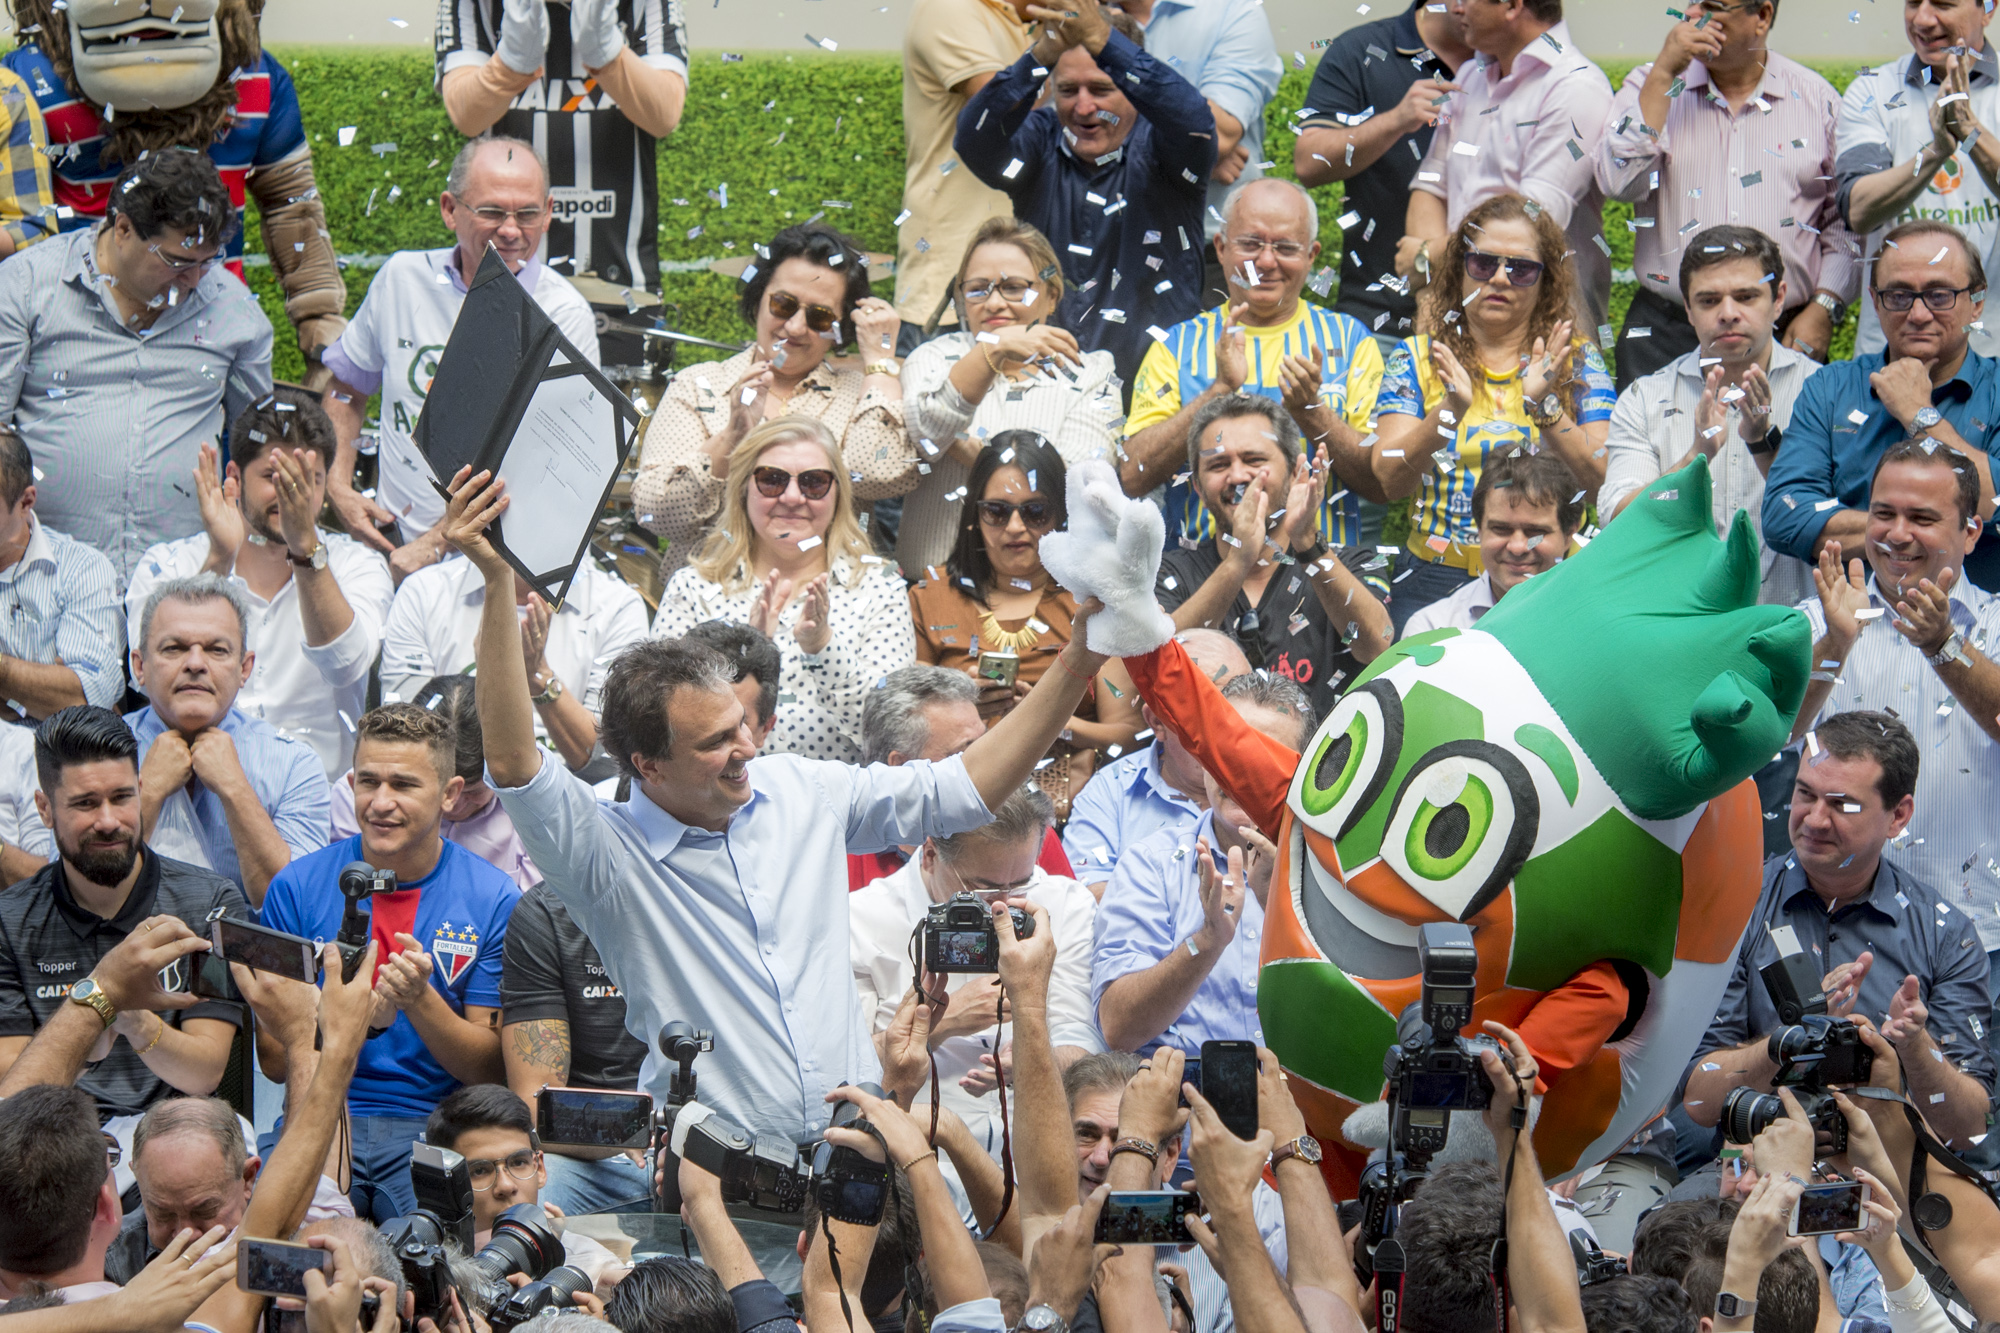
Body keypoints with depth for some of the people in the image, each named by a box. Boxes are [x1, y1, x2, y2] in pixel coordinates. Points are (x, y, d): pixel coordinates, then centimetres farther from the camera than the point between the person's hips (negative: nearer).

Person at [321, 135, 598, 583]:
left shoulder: (563, 315, -5)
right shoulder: (403, 278, 7)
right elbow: (345, 388, 24)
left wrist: (438, 545, -17)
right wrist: (339, 488, 9)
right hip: (394, 543, 3)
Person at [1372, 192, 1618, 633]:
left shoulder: (1577, 361, 9)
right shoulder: (1417, 359, 9)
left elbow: (1606, 483, -4)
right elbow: (1390, 482, -4)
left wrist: (1544, 406, -16)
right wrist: (1449, 412, -19)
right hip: (1436, 583, 0)